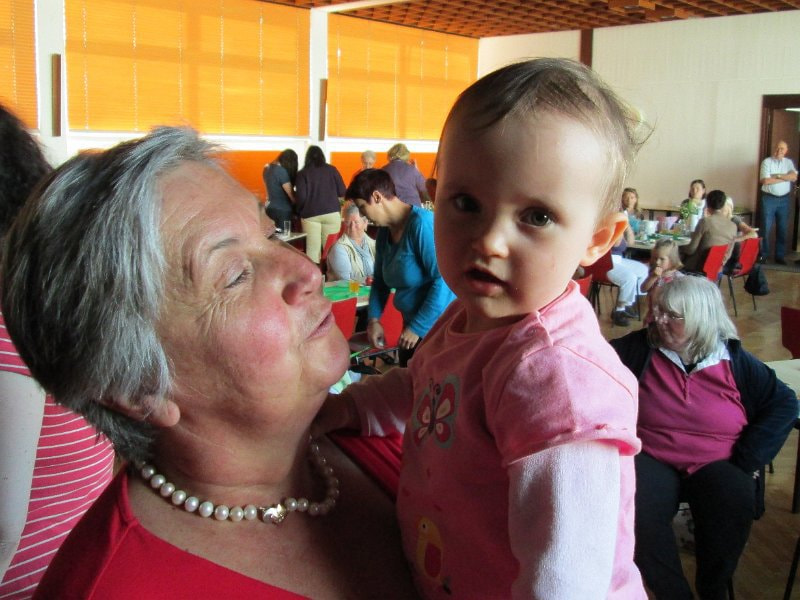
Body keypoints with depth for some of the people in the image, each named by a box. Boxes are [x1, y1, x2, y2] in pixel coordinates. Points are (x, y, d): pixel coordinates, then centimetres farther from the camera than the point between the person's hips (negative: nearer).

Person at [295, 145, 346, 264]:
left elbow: (301, 196, -2)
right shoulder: (331, 169, 8)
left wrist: (300, 210, 16)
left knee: (312, 249, -1)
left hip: (310, 214, -1)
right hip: (332, 212, 1)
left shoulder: (302, 173, 4)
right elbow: (342, 192, 7)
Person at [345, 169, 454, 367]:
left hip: (439, 326, -8)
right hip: (412, 324, 8)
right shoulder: (384, 232, 5)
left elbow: (443, 279, -25)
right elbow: (380, 281, 15)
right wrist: (374, 319, 0)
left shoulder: (421, 223, -20)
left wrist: (417, 328, -20)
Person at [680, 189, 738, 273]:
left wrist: (679, 248, 9)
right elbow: (727, 254, 8)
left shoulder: (705, 221, -14)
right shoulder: (733, 226, 1)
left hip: (698, 268, -5)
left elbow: (691, 249, -10)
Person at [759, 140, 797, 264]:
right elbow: (765, 181, -16)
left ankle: (780, 256, 15)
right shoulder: (767, 161, -4)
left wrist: (777, 176, -15)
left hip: (784, 199, 3)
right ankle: (763, 255, 6)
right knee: (766, 228, -2)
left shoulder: (789, 162, 7)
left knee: (782, 228, 7)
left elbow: (794, 177, -8)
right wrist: (785, 177, -9)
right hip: (769, 198, -3)